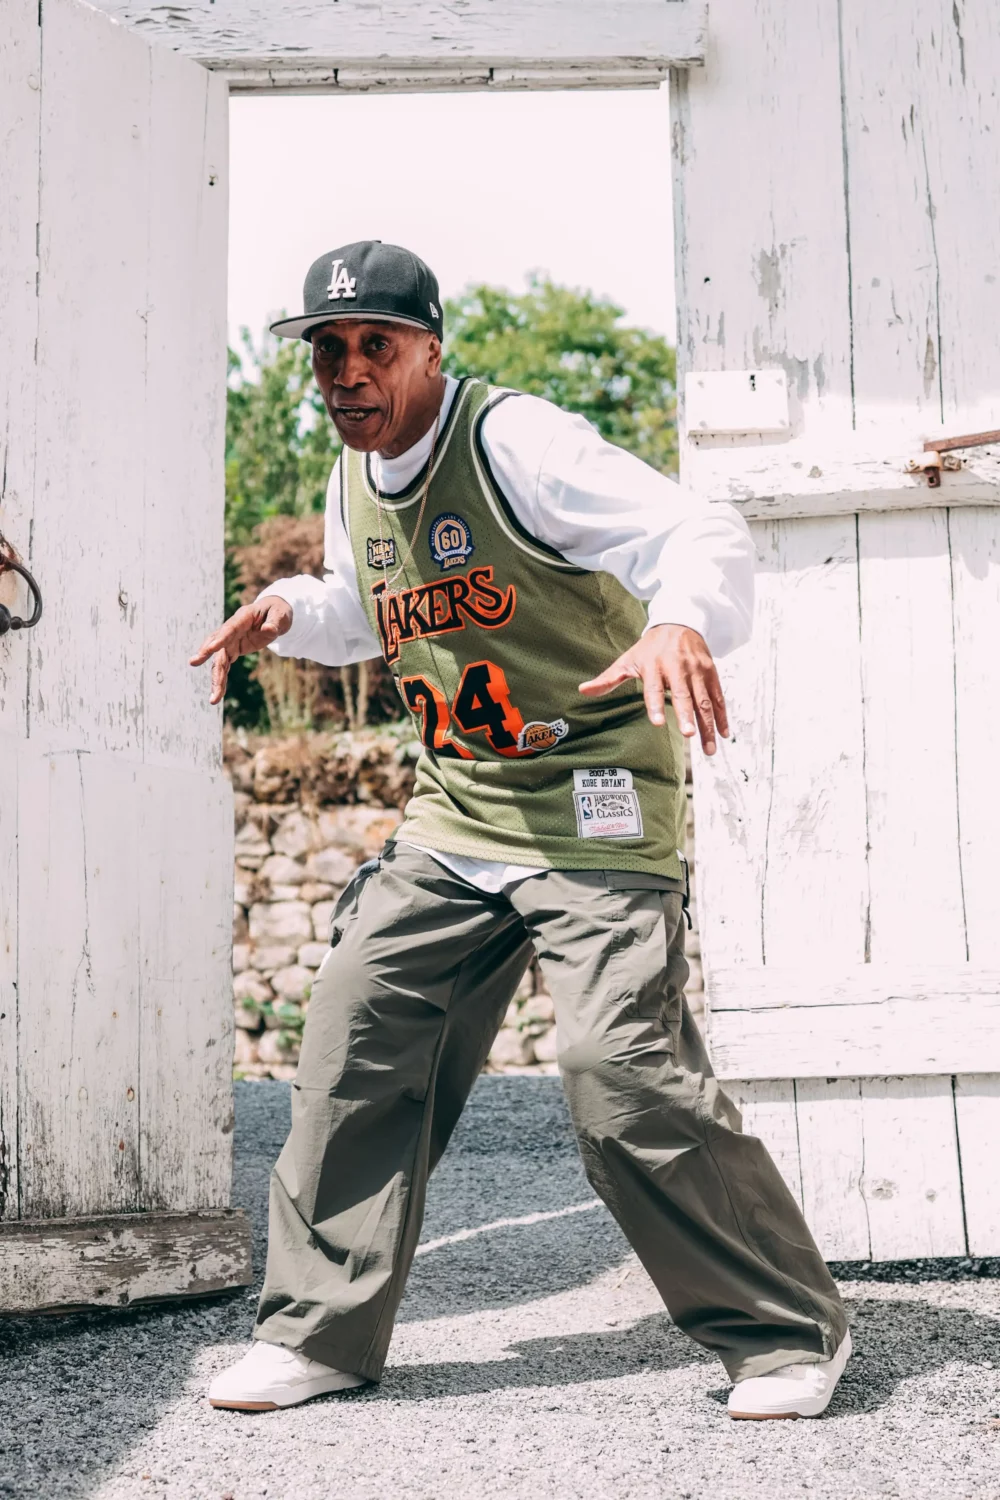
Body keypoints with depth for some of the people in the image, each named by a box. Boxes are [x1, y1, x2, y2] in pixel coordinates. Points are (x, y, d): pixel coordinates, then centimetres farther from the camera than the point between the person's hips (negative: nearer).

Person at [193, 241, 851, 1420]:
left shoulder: (515, 443, -16)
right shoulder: (354, 484, 9)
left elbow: (704, 537, -25)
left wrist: (681, 621, -48)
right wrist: (287, 612, 7)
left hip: (595, 816, -8)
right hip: (452, 824, 8)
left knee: (624, 1073, -17)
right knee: (354, 1049, 3)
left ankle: (788, 1332, 0)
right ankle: (320, 1333, 16)